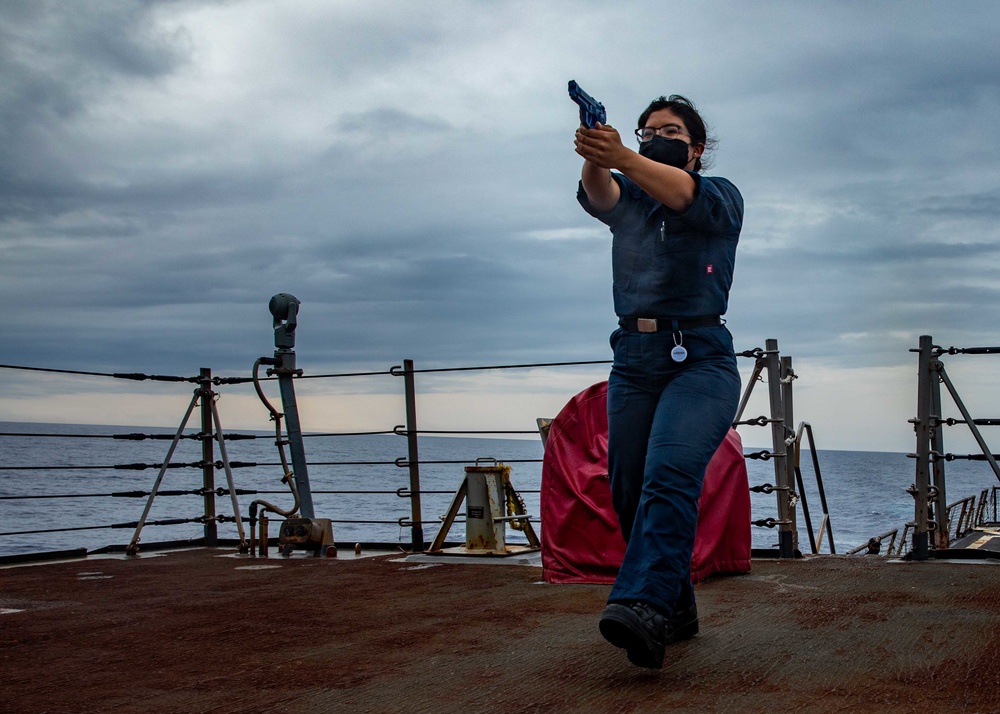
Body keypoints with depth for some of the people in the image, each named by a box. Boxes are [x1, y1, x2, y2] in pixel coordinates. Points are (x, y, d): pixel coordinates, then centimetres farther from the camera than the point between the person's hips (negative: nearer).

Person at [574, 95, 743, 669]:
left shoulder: (721, 197, 6)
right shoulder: (628, 198, 17)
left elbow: (684, 195, -19)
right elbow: (600, 196, -9)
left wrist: (622, 158, -38)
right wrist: (595, 162, -34)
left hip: (701, 358, -4)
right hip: (633, 361, 5)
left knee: (669, 475, -25)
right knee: (629, 492, 1)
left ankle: (643, 608, -39)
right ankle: (677, 612, 17)